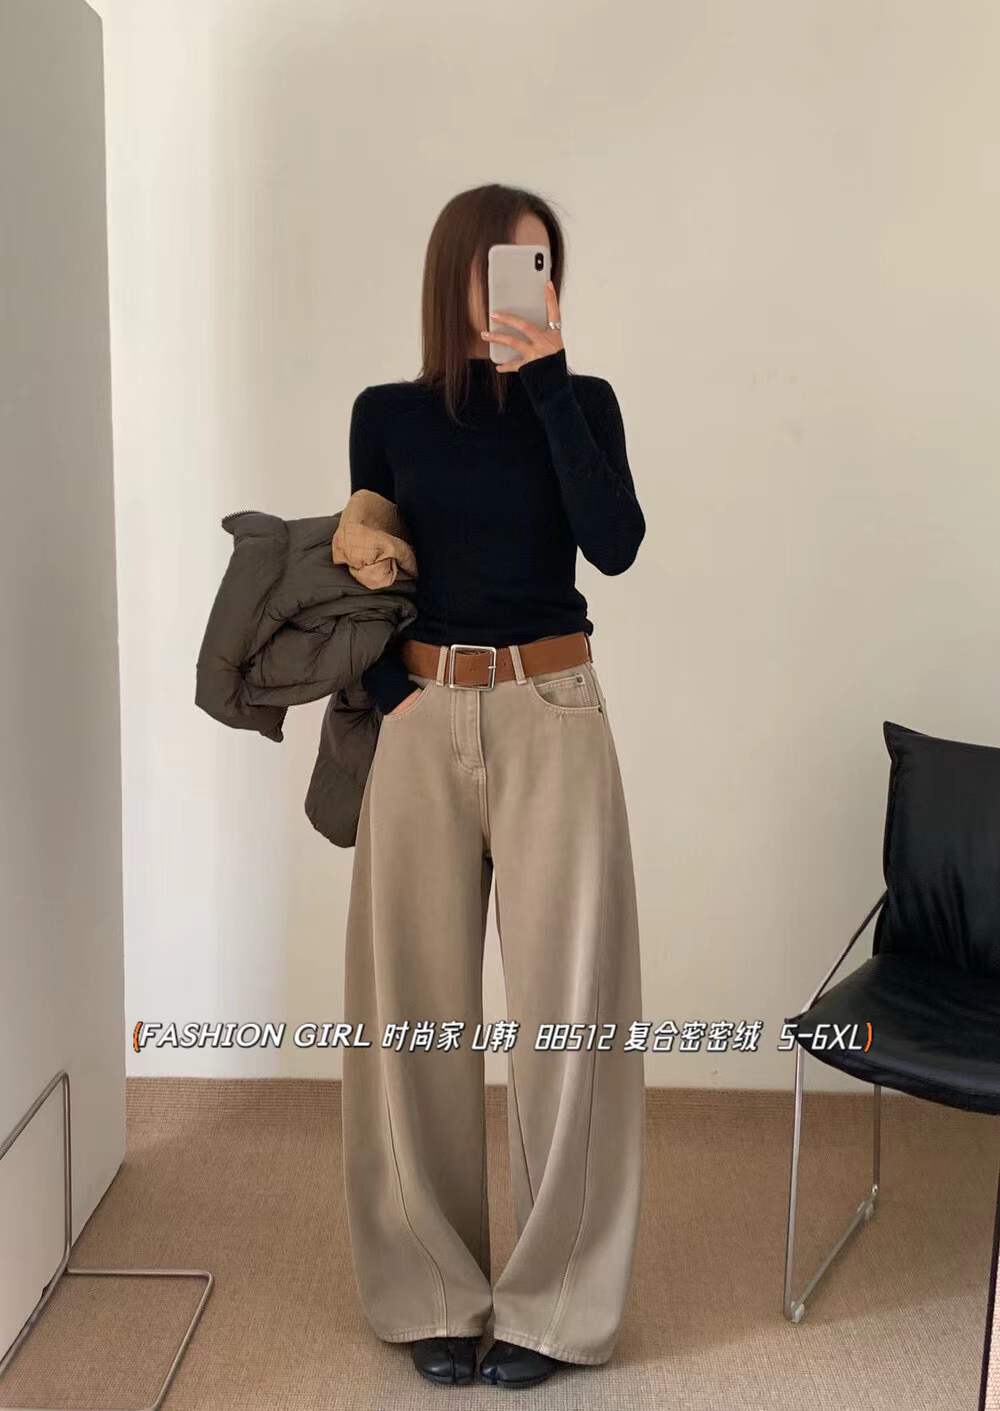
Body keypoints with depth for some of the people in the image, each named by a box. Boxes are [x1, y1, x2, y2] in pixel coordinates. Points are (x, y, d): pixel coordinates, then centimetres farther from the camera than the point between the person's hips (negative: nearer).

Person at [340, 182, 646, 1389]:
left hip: (553, 720, -1)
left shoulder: (582, 402, 3)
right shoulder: (388, 414, 6)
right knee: (418, 1003, 5)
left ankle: (551, 1300, 17)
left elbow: (614, 544, -14)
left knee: (564, 1002, 1)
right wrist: (393, 698, -7)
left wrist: (545, 379, -16)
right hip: (421, 725, 1)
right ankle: (432, 1291, 22)